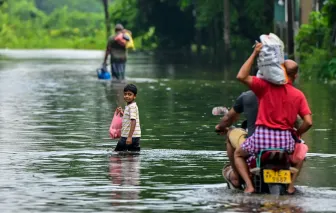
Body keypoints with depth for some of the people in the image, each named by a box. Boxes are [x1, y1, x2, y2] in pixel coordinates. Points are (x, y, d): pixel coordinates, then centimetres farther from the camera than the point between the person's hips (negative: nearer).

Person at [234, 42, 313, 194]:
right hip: (285, 139, 2)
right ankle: (291, 184, 18)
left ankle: (249, 185, 4)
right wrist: (297, 134, 17)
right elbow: (308, 122, -3)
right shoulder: (299, 95, 3)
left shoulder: (266, 86, -4)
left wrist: (254, 54, -5)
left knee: (238, 154, 25)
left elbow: (241, 76, -10)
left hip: (261, 136, -2)